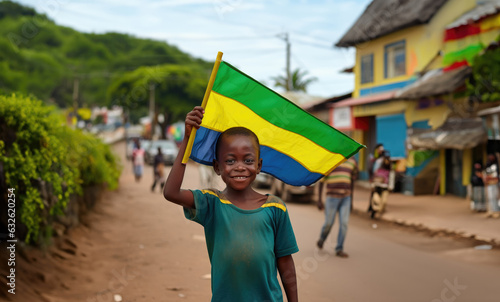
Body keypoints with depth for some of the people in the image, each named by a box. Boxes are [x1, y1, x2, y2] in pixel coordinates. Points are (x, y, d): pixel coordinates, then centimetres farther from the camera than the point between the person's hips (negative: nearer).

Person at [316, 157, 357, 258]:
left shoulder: (352, 161, 9)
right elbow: (322, 181, -2)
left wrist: (351, 197, 21)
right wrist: (319, 199, -5)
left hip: (346, 197, 4)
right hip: (332, 196, -3)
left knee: (344, 223, -6)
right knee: (329, 223, 2)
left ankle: (339, 249, 3)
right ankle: (322, 239, 32)